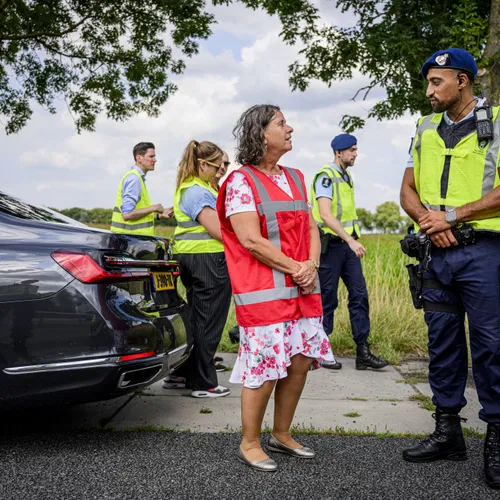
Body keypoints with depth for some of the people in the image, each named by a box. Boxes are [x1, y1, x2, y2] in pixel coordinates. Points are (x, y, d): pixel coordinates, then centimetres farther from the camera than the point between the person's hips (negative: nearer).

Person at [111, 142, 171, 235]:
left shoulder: (138, 177, 17)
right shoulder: (134, 178, -13)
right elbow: (127, 214, -22)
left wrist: (159, 215, 13)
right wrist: (153, 208, -13)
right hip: (130, 238, -10)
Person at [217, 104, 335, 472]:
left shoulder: (295, 179, 16)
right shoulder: (241, 182, -7)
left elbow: (311, 228, 15)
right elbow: (251, 240, -14)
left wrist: (312, 266, -3)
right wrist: (295, 270, -13)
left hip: (304, 289, 7)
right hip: (264, 293, -7)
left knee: (301, 362, 8)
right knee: (264, 368, -5)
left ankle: (282, 435, 26)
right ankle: (250, 444, 13)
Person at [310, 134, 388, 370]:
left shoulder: (347, 177, 15)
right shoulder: (326, 176, -12)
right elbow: (325, 214, -23)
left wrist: (353, 240, 19)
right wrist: (351, 240, -28)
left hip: (347, 244, 8)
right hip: (329, 244, -8)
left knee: (359, 295, 3)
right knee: (327, 300, -1)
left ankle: (363, 353, 5)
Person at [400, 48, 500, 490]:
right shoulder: (426, 130, 14)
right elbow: (408, 192, 13)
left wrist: (452, 214, -15)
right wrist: (429, 221, -6)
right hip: (438, 253, 5)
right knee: (442, 342, 10)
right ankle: (447, 432, 21)